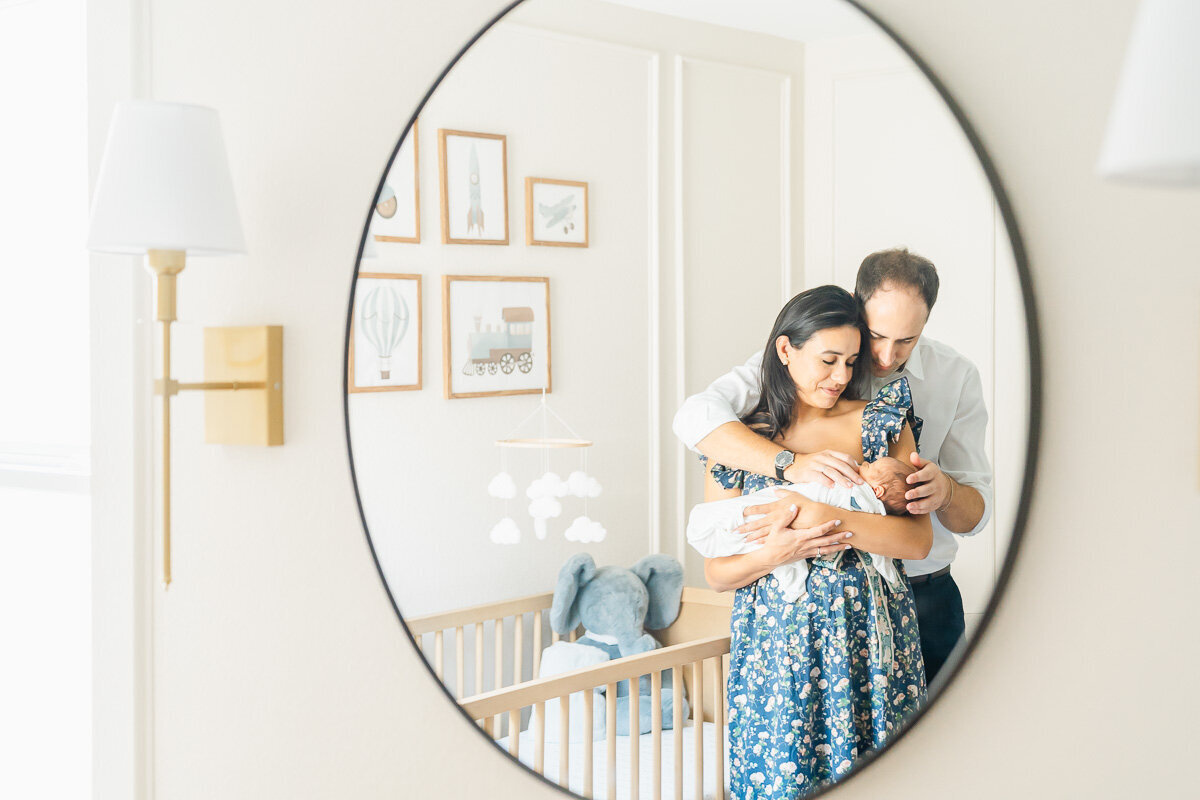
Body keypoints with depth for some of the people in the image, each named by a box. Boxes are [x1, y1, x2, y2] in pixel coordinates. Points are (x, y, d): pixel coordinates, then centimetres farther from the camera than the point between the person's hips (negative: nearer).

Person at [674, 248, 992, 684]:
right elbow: (696, 417, -24)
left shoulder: (957, 377, -1)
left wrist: (945, 492, -25)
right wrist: (791, 463, -38)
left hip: (923, 596, 2)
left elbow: (976, 513, -1)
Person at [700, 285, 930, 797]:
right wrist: (775, 554, -18)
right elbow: (716, 573, 2)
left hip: (872, 645, 1)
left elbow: (919, 540, -6)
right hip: (778, 645, -1)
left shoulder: (883, 421, 3)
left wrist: (825, 517, -19)